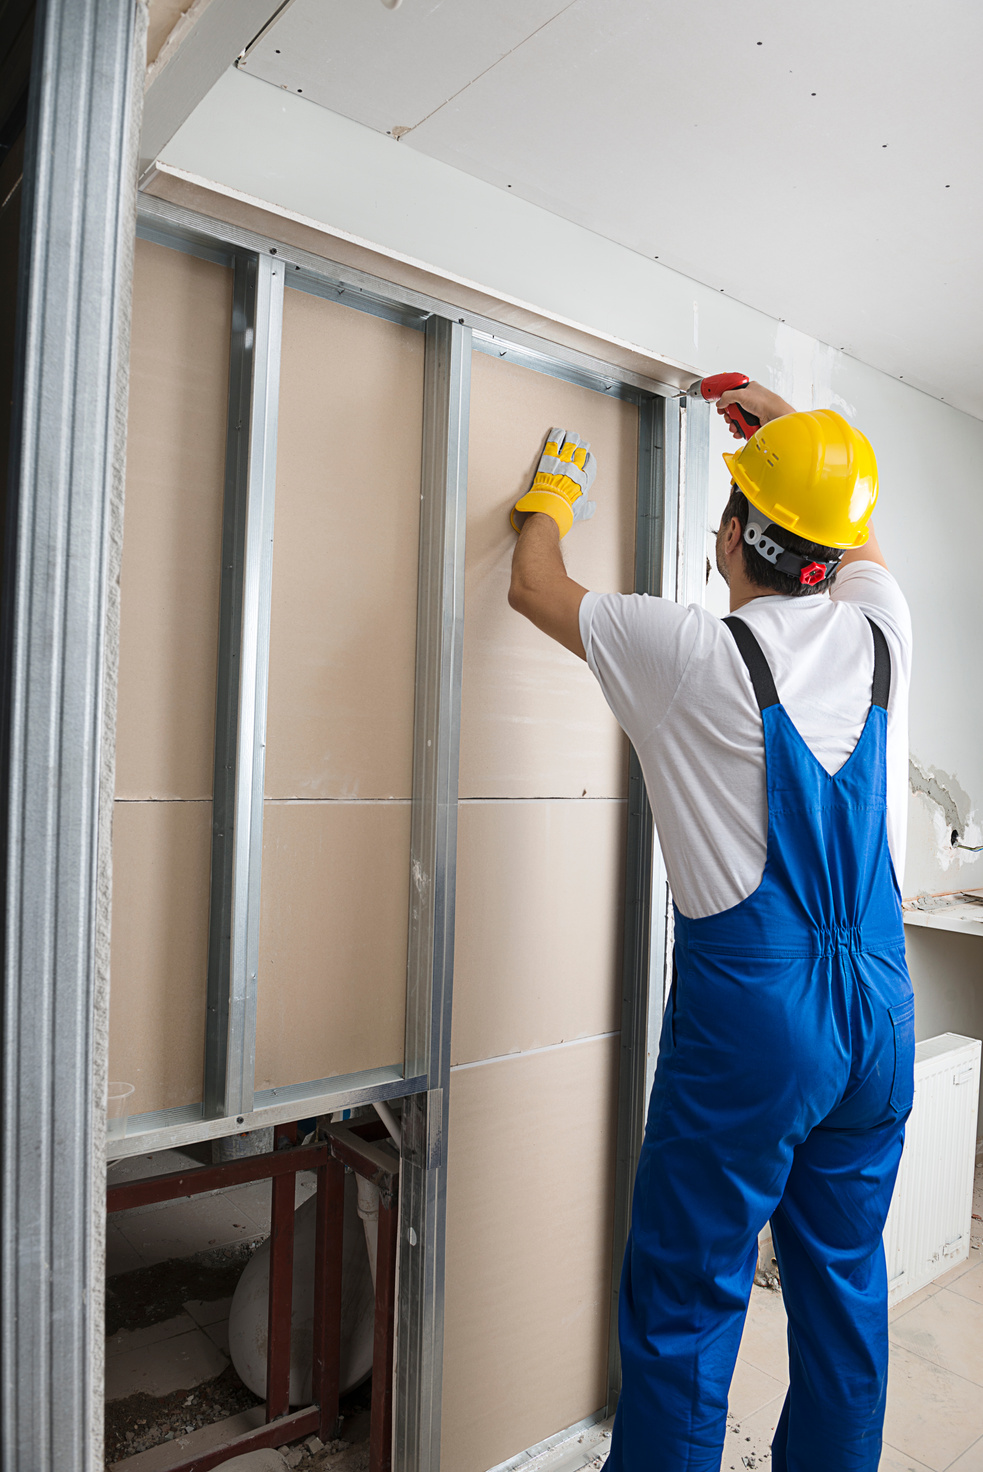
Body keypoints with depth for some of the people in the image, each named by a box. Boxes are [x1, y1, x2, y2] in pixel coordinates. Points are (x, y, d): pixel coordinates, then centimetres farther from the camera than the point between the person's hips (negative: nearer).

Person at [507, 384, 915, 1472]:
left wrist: (553, 493, 22)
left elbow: (535, 587, 2)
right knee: (845, 1277, 21)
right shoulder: (880, 630, 0)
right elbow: (857, 532, 24)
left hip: (747, 1012, -6)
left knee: (687, 1299, 8)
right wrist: (787, 420, 35)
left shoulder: (695, 654, -14)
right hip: (879, 1006, 6)